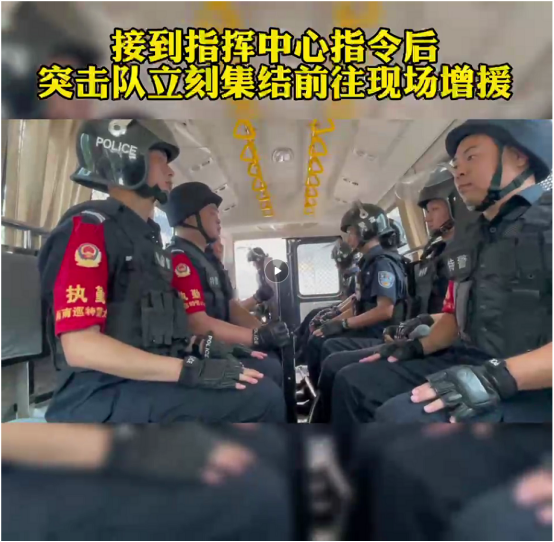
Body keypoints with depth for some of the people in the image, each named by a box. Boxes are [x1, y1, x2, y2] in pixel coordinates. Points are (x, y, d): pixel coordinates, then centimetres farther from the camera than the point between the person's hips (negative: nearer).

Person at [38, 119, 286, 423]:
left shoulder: (147, 238, 15)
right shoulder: (90, 228, -11)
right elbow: (81, 346, -21)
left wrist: (203, 347, 2)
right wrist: (190, 369, -24)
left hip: (148, 380, 8)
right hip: (104, 395, -8)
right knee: (260, 396, -21)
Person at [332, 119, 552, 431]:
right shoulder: (466, 243, 15)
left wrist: (497, 376, -29)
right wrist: (418, 348, 6)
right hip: (469, 366, 8)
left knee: (402, 415, -30)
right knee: (353, 382, 0)